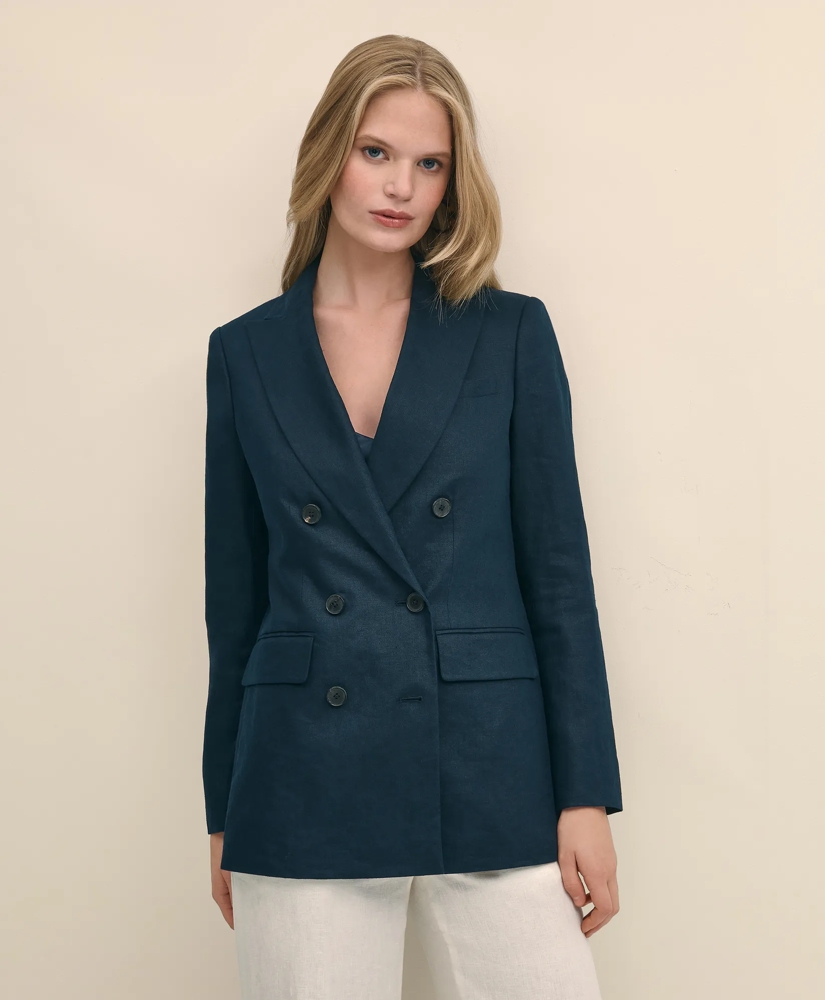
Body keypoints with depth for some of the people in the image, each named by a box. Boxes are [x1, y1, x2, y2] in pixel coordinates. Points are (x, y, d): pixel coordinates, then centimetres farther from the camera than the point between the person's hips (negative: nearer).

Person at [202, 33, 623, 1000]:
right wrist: (222, 816, 11)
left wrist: (587, 797, -2)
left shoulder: (510, 333, 3)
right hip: (304, 789, 1)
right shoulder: (246, 353, 7)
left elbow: (559, 570, 2)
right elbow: (236, 592, 10)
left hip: (492, 781, 0)